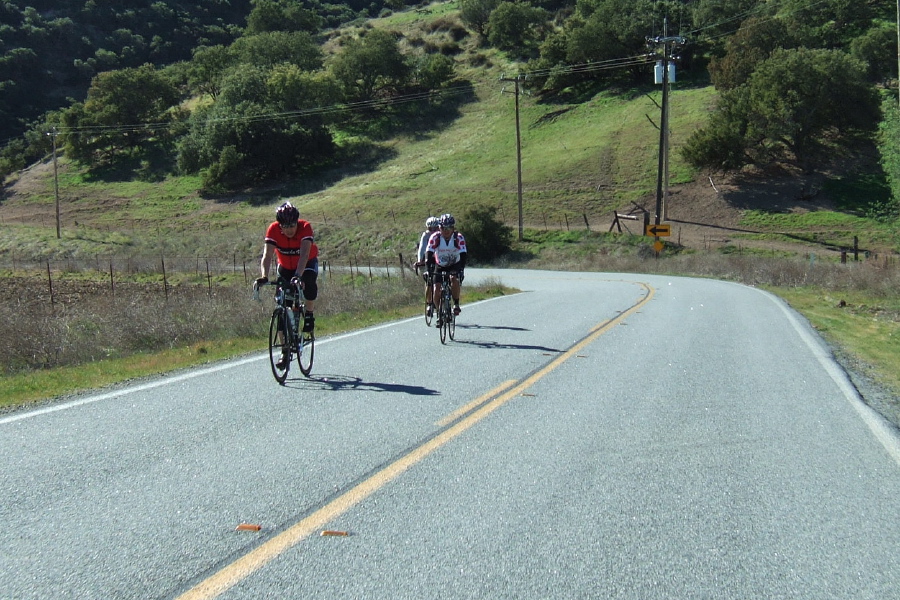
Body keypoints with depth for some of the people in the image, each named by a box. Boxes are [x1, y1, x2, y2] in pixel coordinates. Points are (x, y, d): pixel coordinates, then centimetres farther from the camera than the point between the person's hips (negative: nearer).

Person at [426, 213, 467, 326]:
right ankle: (439, 314, 8)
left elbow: (463, 255, -30)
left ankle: (456, 304, -13)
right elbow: (429, 254, -29)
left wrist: (461, 270, -44)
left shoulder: (459, 238, -24)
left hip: (454, 265, -1)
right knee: (436, 291, -11)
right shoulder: (435, 237, -24)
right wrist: (429, 269, -42)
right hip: (440, 266, 1)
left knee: (455, 279, -32)